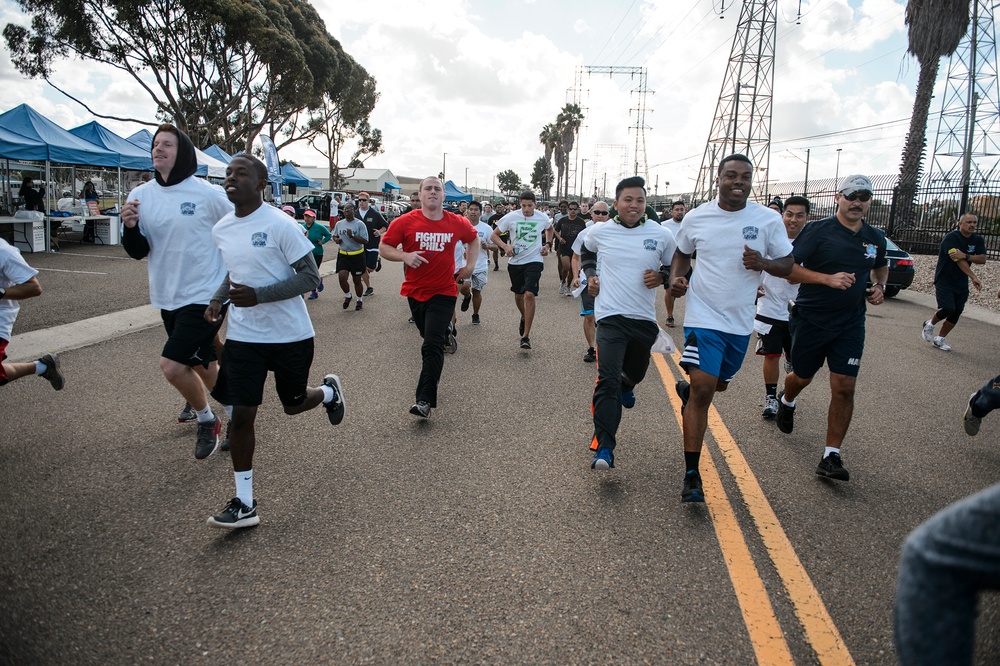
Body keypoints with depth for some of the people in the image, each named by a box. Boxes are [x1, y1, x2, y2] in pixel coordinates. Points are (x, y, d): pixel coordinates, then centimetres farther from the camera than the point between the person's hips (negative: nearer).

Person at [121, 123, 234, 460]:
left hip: (205, 296, -6)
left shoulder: (208, 194, -12)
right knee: (203, 367, 17)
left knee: (172, 365, -14)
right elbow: (138, 252, 4)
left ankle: (207, 420, 11)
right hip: (168, 298, 6)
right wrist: (131, 227, -16)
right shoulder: (140, 195, 2)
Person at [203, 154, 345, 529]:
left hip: (290, 336, -4)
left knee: (293, 404, 14)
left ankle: (329, 392, 51)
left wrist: (258, 295, -26)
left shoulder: (279, 225, -16)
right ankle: (244, 503, 8)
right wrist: (217, 299, 3)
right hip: (243, 336, 4)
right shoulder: (221, 230, 4)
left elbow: (310, 277, -16)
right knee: (241, 414, -2)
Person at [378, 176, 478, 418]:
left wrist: (470, 264, 7)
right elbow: (384, 248, -4)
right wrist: (405, 256, -21)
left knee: (432, 344, -13)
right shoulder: (405, 222, -8)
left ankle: (425, 400, -13)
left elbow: (472, 239, 19)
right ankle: (432, 372, 51)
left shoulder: (458, 223, -2)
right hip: (415, 290, 2)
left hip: (443, 292, -2)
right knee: (429, 339, 21)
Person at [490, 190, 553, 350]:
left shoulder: (542, 218, -4)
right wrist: (505, 246, -21)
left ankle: (526, 336, -12)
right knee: (518, 295, 18)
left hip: (534, 261, -2)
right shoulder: (511, 217, -8)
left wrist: (546, 245, 7)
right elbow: (494, 235, -3)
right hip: (515, 261, 2)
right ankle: (524, 318, 51)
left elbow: (549, 229, 21)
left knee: (529, 295, -17)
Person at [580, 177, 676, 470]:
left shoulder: (661, 235, -2)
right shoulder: (600, 232, -1)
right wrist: (590, 276, 6)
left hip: (645, 318, 3)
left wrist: (661, 276, -9)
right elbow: (586, 253, 22)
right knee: (607, 380, -15)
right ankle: (604, 448, -14)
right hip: (611, 317, -2)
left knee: (636, 371, 23)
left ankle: (626, 386, 62)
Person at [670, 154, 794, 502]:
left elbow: (787, 264, 2)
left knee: (718, 384, 20)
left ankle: (687, 389, 58)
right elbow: (682, 253, 15)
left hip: (741, 321, 3)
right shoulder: (696, 218, -3)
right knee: (703, 390, -13)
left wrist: (762, 263, -20)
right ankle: (691, 474, -4)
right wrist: (676, 277, -5)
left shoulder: (768, 219, -4)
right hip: (704, 317, -3)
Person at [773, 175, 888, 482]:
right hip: (811, 319, -3)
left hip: (850, 324, 3)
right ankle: (786, 402, 52)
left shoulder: (875, 238, 7)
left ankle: (831, 456, 1)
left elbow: (880, 267, 27)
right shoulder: (818, 230, -10)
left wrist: (879, 287, 6)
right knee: (802, 376, 15)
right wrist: (828, 278, -27)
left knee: (844, 388, -6)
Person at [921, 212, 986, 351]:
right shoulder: (951, 237, -15)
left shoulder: (978, 240, 4)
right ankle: (930, 324, 12)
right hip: (944, 280, -6)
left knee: (957, 313, 2)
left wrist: (966, 256, -28)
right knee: (948, 308, -18)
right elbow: (958, 260, -26)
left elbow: (982, 259, -9)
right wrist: (973, 277, -34)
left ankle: (940, 339, 16)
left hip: (961, 283, 6)